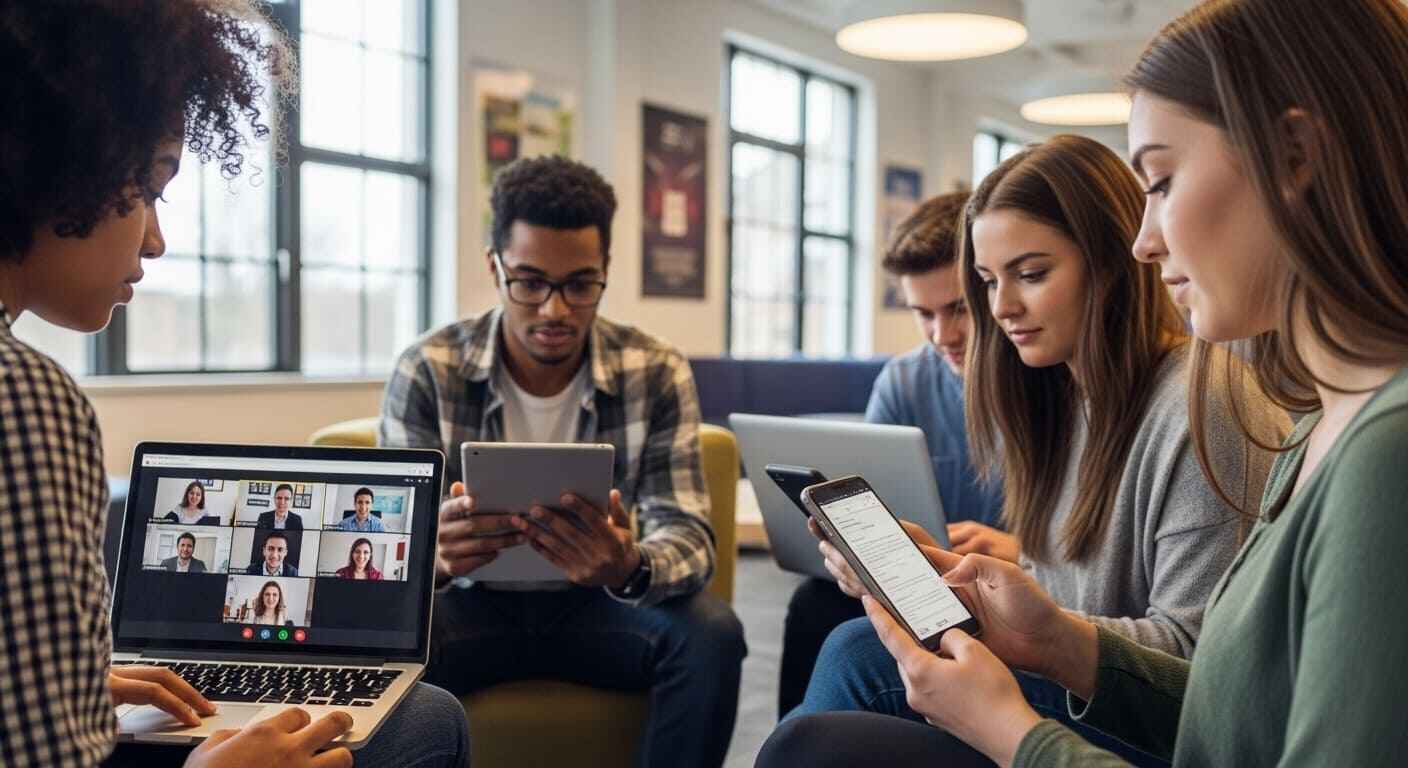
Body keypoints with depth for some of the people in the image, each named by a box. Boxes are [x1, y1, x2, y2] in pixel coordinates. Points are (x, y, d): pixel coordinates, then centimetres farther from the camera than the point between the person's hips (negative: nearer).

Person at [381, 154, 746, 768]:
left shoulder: (657, 373, -11)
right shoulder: (425, 371, -13)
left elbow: (688, 537, -16)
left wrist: (630, 570, -42)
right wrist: (433, 554, -42)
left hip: (593, 603, 1)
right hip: (474, 602, -1)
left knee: (711, 634, -26)